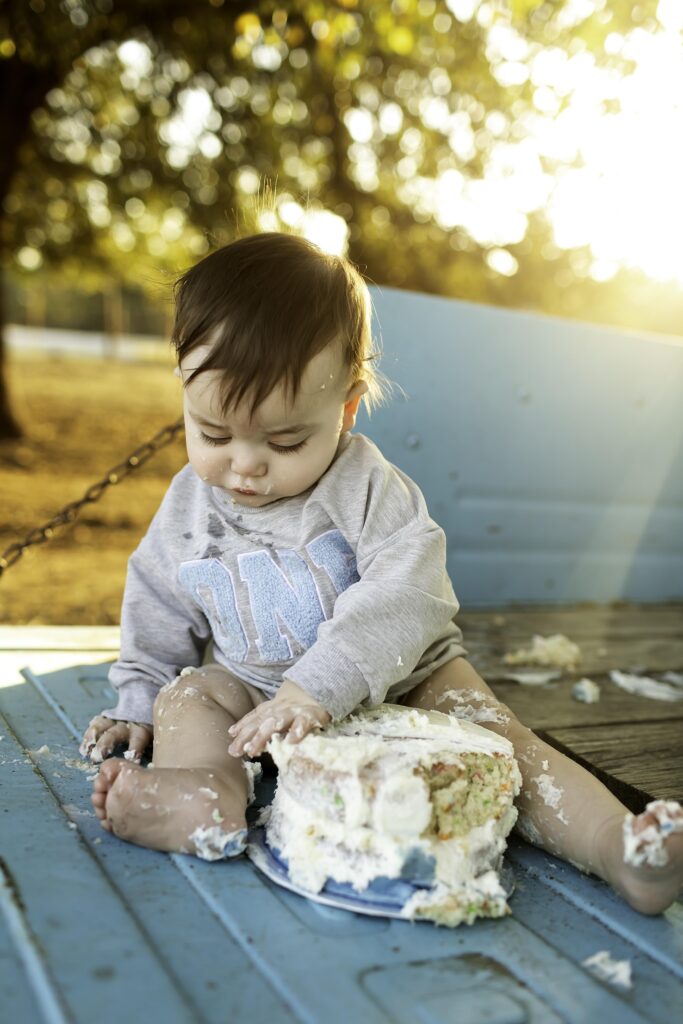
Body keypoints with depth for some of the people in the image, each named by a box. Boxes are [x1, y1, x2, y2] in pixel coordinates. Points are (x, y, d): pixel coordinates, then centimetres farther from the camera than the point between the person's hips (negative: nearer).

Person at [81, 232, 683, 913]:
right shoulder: (188, 508, -4)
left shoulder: (368, 488, -19)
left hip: (397, 683, -3)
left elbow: (404, 600, -29)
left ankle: (614, 841, -29)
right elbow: (157, 609, 11)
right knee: (186, 695, -17)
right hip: (253, 691, 4)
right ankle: (207, 796, -42)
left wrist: (315, 686, -37)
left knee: (487, 726, -22)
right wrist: (139, 701, 14)